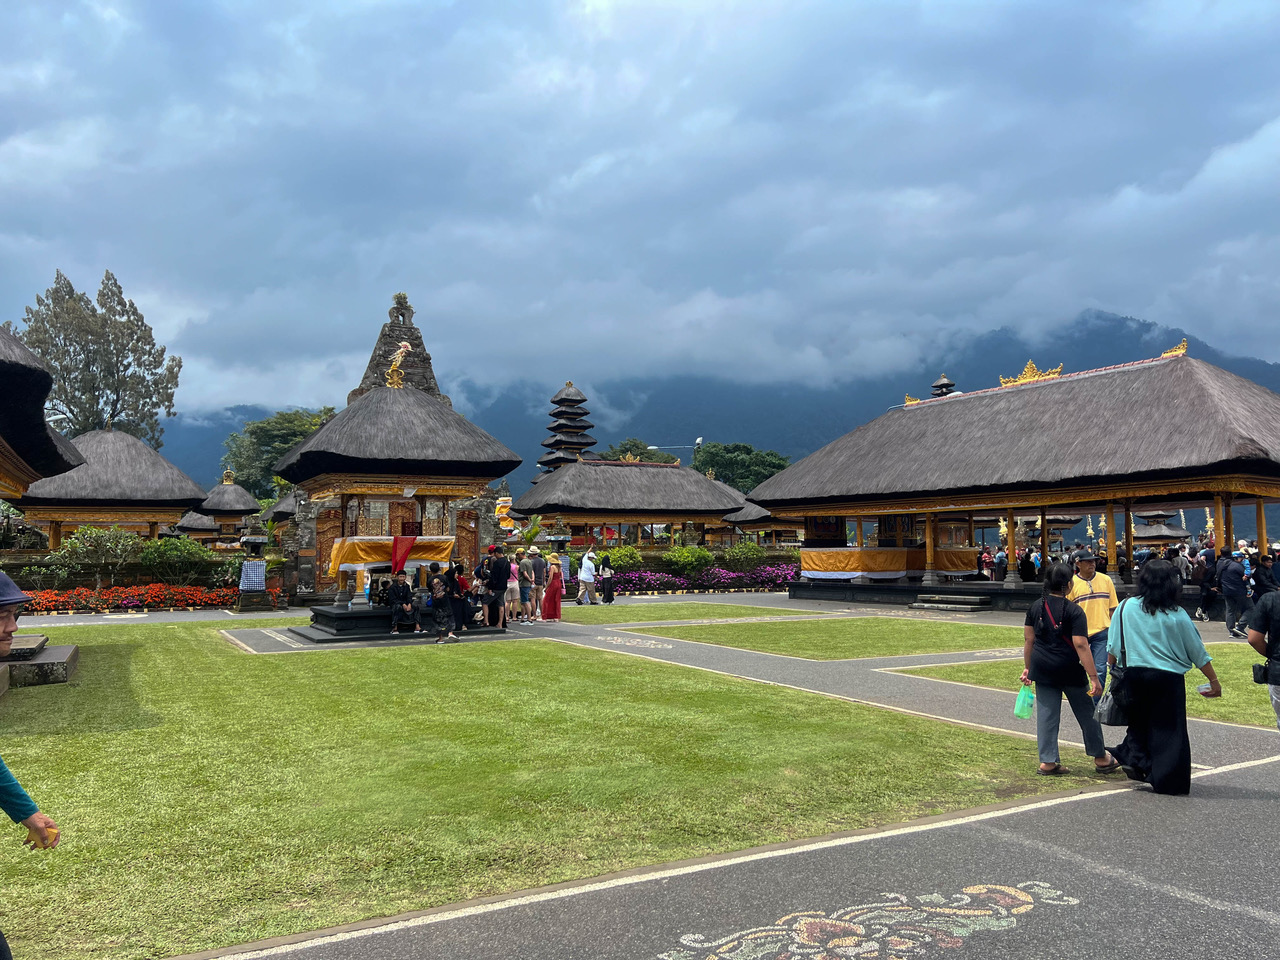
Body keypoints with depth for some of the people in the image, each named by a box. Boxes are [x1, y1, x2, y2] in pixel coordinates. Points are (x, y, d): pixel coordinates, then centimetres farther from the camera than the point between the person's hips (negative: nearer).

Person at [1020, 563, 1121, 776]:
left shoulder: (1036, 607, 3)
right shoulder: (1073, 610, -13)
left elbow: (1028, 640, 7)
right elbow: (1081, 646, -17)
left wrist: (1028, 667, 17)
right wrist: (1093, 677, -16)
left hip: (1042, 669, 4)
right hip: (1070, 670, -4)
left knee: (1046, 714, 8)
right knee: (1087, 714, 11)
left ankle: (1047, 761, 9)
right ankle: (1100, 759, 24)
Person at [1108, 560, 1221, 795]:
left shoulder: (1126, 608, -2)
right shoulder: (1176, 615, -7)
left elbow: (1113, 647, 3)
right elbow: (1198, 652, 1)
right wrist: (1214, 681, 12)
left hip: (1135, 674, 2)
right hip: (1168, 678, -2)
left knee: (1139, 721, 21)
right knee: (1169, 726, 7)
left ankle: (1134, 757, 8)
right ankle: (1169, 781, 10)